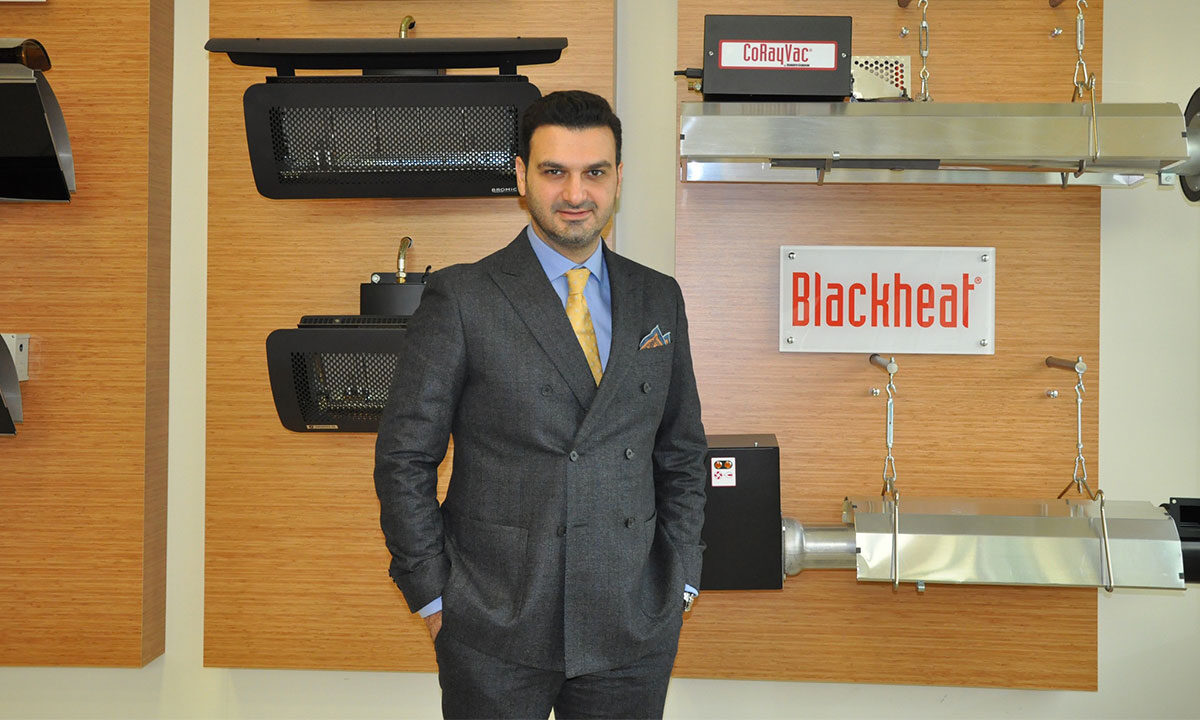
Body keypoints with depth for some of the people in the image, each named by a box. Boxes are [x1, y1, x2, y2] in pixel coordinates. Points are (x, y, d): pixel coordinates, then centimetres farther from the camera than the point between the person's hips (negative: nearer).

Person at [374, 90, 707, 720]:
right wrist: (431, 596, -5)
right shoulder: (461, 298, -5)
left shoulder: (658, 298, 7)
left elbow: (683, 452, 13)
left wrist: (680, 580, 7)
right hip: (495, 628, -3)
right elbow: (405, 459, -4)